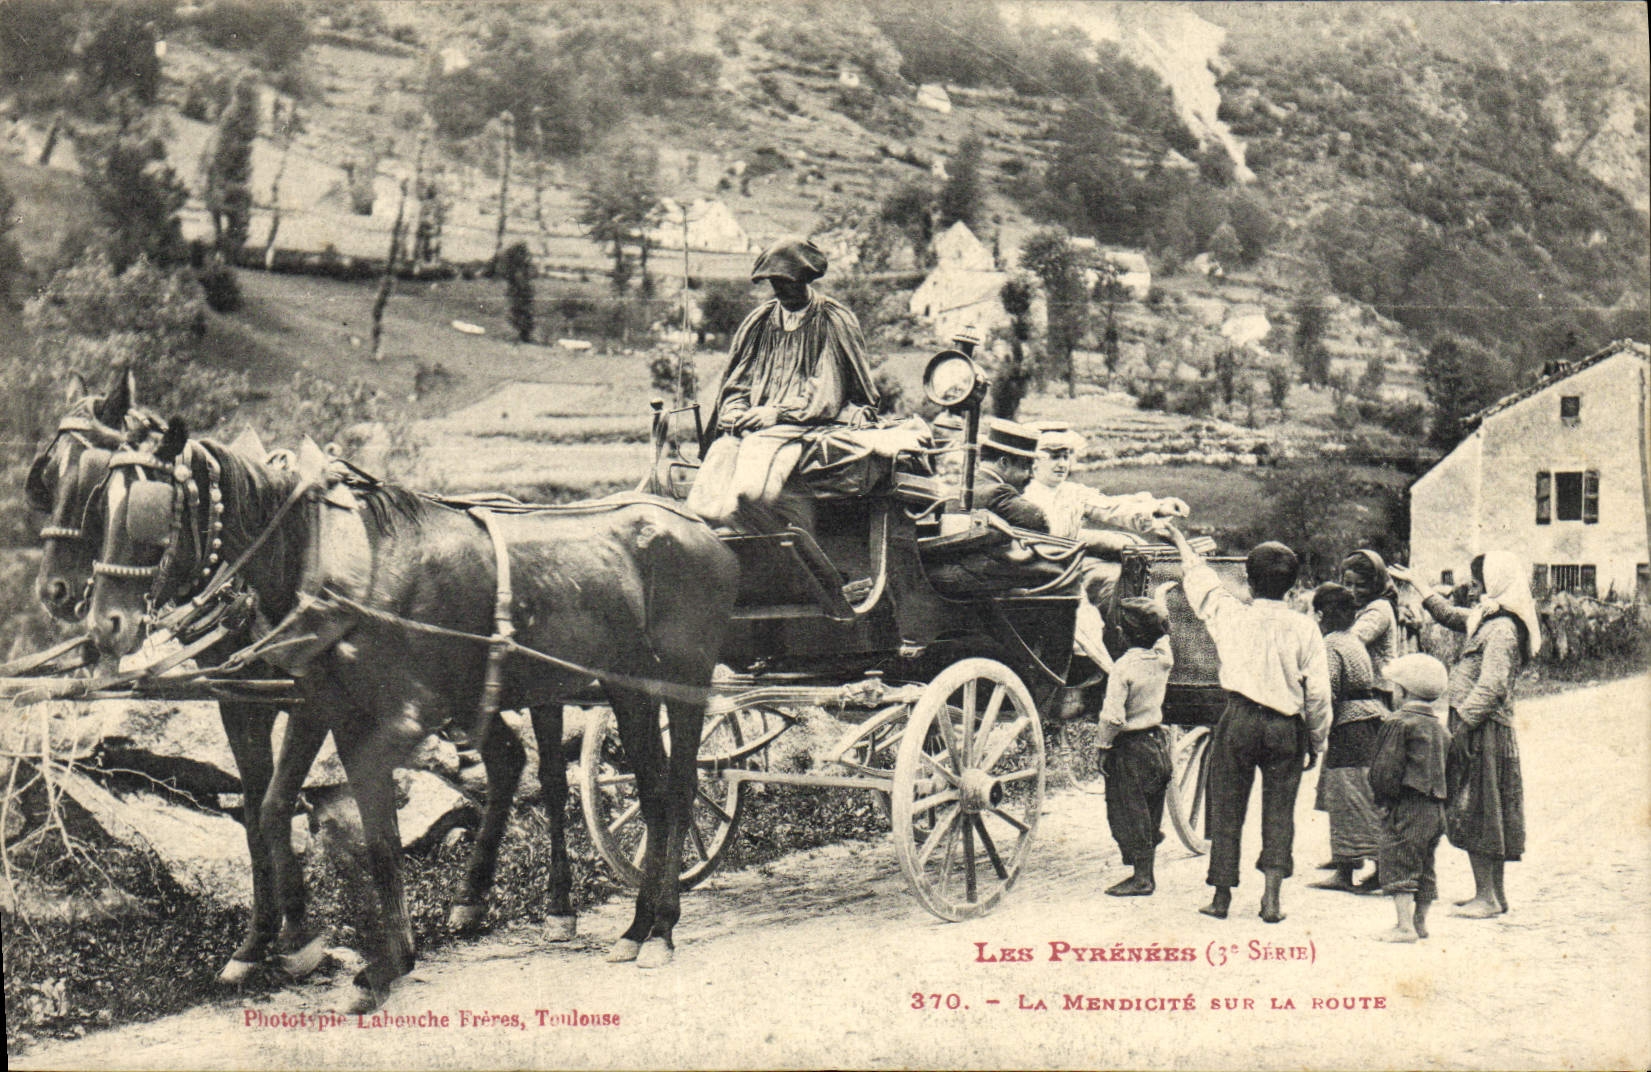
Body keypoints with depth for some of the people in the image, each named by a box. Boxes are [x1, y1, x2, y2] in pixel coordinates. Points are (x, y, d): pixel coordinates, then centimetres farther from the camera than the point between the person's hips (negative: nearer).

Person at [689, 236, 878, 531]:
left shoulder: (833, 321, 2)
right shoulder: (761, 320, 17)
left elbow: (827, 395, -5)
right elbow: (735, 383, 17)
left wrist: (778, 413, -15)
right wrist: (736, 414, -5)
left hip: (809, 425, -5)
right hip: (754, 426, 5)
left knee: (750, 488, -34)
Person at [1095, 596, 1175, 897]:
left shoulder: (1124, 666, -21)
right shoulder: (1164, 657, -4)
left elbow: (1113, 717, -22)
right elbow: (1162, 632, 22)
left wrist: (1103, 746, -11)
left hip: (1130, 747, -7)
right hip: (1158, 740, 7)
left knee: (1128, 812, 2)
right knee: (1149, 811, 18)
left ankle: (1141, 877, 4)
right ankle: (1146, 872, 29)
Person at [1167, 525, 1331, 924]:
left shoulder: (1231, 615, 0)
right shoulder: (1304, 628, -1)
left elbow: (1200, 581, 19)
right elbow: (1319, 692, -1)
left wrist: (1179, 540, 35)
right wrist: (1317, 742, 11)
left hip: (1240, 719, 0)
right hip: (1286, 726, 1)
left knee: (1227, 809, 8)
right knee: (1279, 812, 8)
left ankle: (1222, 896, 13)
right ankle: (1271, 898, 3)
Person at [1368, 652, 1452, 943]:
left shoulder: (1398, 723, -12)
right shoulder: (1440, 728, 13)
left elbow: (1385, 769, -16)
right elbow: (1444, 770, 16)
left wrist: (1385, 799, -6)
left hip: (1406, 807, -8)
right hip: (1436, 806, 8)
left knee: (1397, 864, -4)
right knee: (1424, 867, 15)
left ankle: (1404, 925, -8)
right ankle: (1420, 921, 21)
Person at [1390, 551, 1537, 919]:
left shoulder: (1502, 629, -16)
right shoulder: (1488, 619, 13)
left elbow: (1490, 687, -22)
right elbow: (1451, 615, 31)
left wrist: (1461, 728, -21)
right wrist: (1416, 585, 36)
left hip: (1484, 732, -10)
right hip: (1482, 729, 10)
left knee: (1474, 815, -5)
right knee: (1487, 815, 14)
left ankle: (1487, 896, -1)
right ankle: (1495, 893, 21)